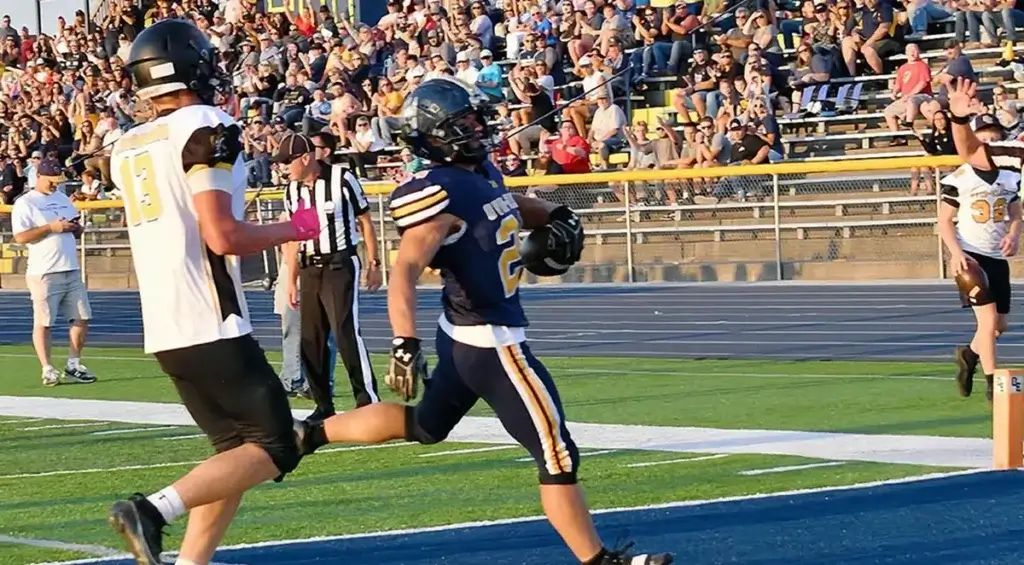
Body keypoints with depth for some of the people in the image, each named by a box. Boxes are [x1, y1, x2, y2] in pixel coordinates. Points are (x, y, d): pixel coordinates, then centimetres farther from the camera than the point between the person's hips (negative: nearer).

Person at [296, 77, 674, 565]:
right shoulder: (441, 193, -23)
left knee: (423, 426, 29)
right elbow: (405, 272, -33)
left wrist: (558, 217, 9)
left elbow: (512, 207, 28)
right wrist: (405, 343, -44)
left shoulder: (482, 170, 5)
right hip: (491, 342, -10)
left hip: (465, 336, 10)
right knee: (558, 456, -4)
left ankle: (310, 435, 35)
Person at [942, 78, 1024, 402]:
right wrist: (956, 253, -27)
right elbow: (945, 221, -10)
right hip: (970, 257, -6)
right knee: (988, 318, -12)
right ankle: (992, 383, -4)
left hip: (998, 257, 6)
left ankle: (969, 354, 40)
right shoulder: (958, 180, -9)